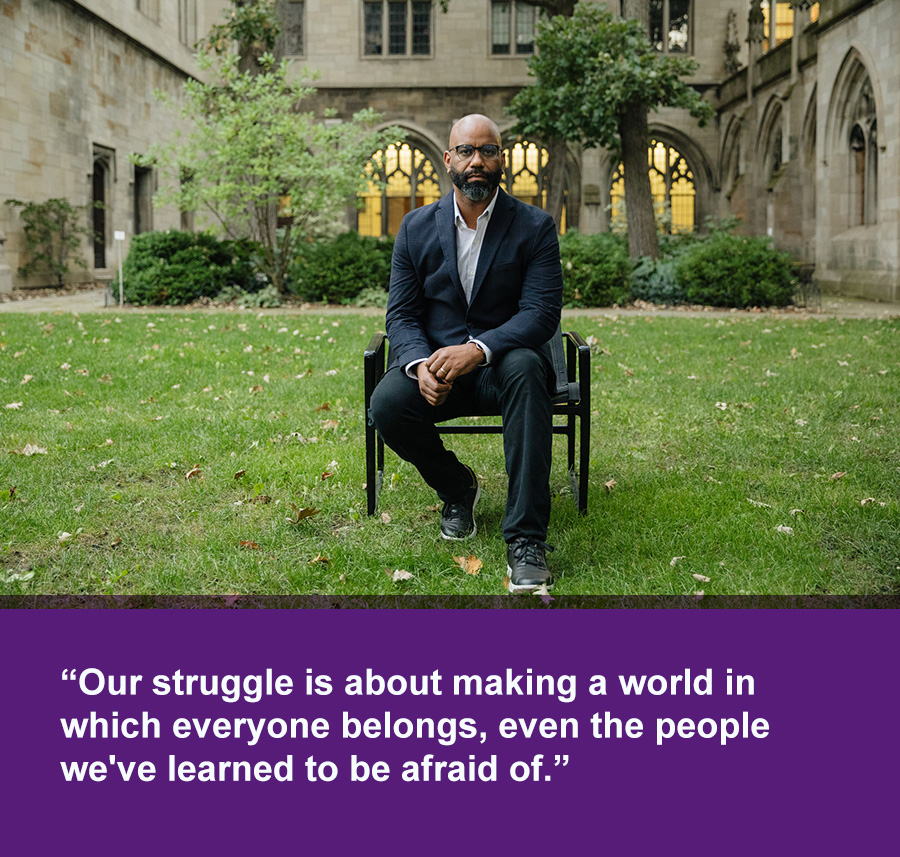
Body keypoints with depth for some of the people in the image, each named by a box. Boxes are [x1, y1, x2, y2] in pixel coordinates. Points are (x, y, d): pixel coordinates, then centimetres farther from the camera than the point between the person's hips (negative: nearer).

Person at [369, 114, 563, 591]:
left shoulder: (535, 227, -2)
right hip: (435, 361, 2)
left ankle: (526, 538, -37)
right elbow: (401, 314, 3)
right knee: (387, 405, -30)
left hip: (502, 361, -2)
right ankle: (456, 487, 4)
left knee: (525, 369, -38)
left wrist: (477, 349, -29)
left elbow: (542, 314, -12)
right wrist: (420, 364, -20)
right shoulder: (416, 228, 6)